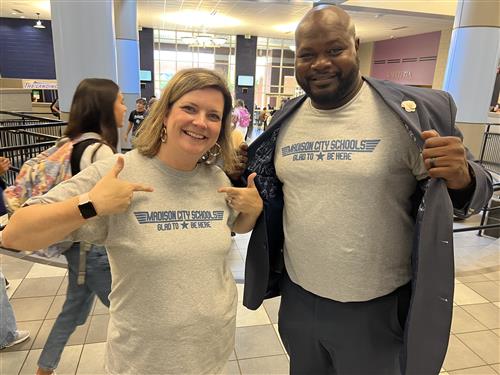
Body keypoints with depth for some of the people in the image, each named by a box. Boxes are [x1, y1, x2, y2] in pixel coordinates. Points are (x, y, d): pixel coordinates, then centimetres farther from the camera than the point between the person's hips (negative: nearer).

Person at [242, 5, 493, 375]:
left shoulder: (412, 111, -13)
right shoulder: (286, 121, 1)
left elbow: (472, 187, -7)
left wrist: (461, 178, -28)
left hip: (377, 309, -4)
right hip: (298, 297, 5)